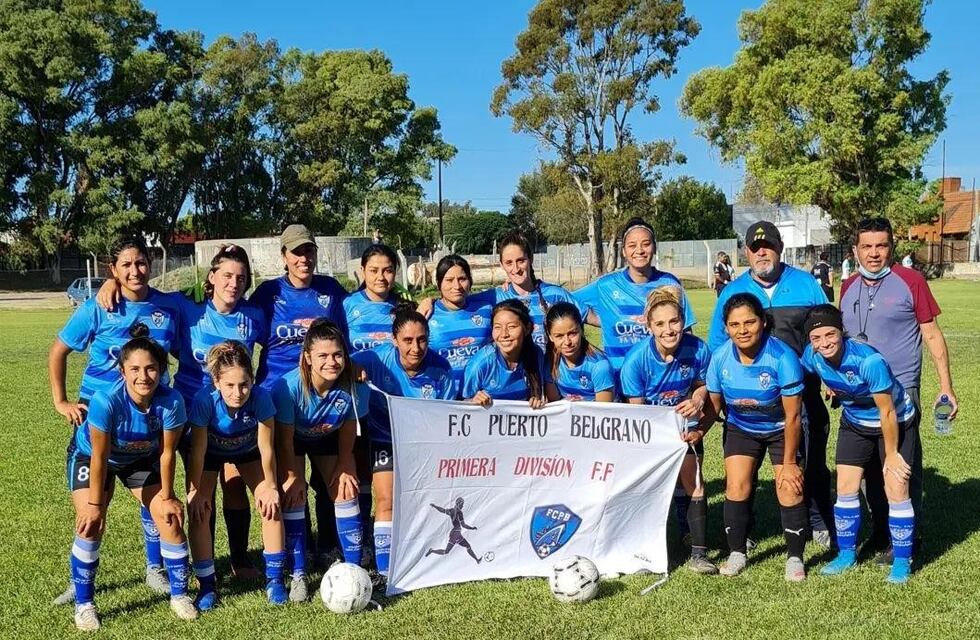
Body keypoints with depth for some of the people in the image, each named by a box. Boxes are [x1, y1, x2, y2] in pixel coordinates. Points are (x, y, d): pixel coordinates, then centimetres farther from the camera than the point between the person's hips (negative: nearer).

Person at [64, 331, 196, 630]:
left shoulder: (171, 401, -34)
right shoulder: (106, 399, -39)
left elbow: (167, 453, -20)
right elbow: (100, 457, -29)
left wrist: (165, 496, -10)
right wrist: (95, 504, -19)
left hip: (140, 458, 2)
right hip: (89, 455, -2)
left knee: (170, 518, -4)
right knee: (90, 525, -15)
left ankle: (179, 594, 15)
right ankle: (84, 604, 4)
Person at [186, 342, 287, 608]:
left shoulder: (261, 397, -37)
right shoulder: (205, 399, -39)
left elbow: (266, 448, -23)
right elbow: (198, 451, -26)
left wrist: (270, 487, -13)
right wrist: (194, 490, -17)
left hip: (247, 450, 1)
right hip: (210, 453, -1)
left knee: (271, 505, -9)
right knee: (198, 511, -11)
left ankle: (274, 578, 5)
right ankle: (207, 585, 2)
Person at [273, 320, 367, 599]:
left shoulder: (354, 385, -30)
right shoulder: (289, 386, -37)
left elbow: (348, 429, -10)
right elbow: (285, 439, -23)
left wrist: (344, 466, -5)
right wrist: (292, 477, -16)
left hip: (328, 440, 2)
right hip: (293, 440, -2)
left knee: (345, 492, -5)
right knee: (294, 497, -12)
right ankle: (298, 575, 0)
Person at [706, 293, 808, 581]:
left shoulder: (783, 357, -31)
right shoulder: (720, 357, -21)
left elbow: (792, 415, -22)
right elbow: (715, 402, -5)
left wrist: (789, 462, -16)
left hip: (781, 429, -2)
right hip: (741, 428, 3)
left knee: (790, 488, -11)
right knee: (736, 485, -8)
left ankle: (795, 558, 8)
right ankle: (737, 554, 10)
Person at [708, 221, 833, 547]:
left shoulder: (806, 285, 3)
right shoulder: (732, 292, 4)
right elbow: (716, 344, 7)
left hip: (802, 391, 0)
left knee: (812, 460, 10)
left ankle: (820, 525, 28)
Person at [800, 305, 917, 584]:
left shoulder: (869, 360, -36)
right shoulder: (812, 356, -21)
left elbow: (887, 412, -25)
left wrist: (891, 453, -17)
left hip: (895, 422, -5)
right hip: (854, 422, 5)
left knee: (896, 488, -10)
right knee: (845, 487, 3)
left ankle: (902, 561, 6)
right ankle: (847, 554, 19)